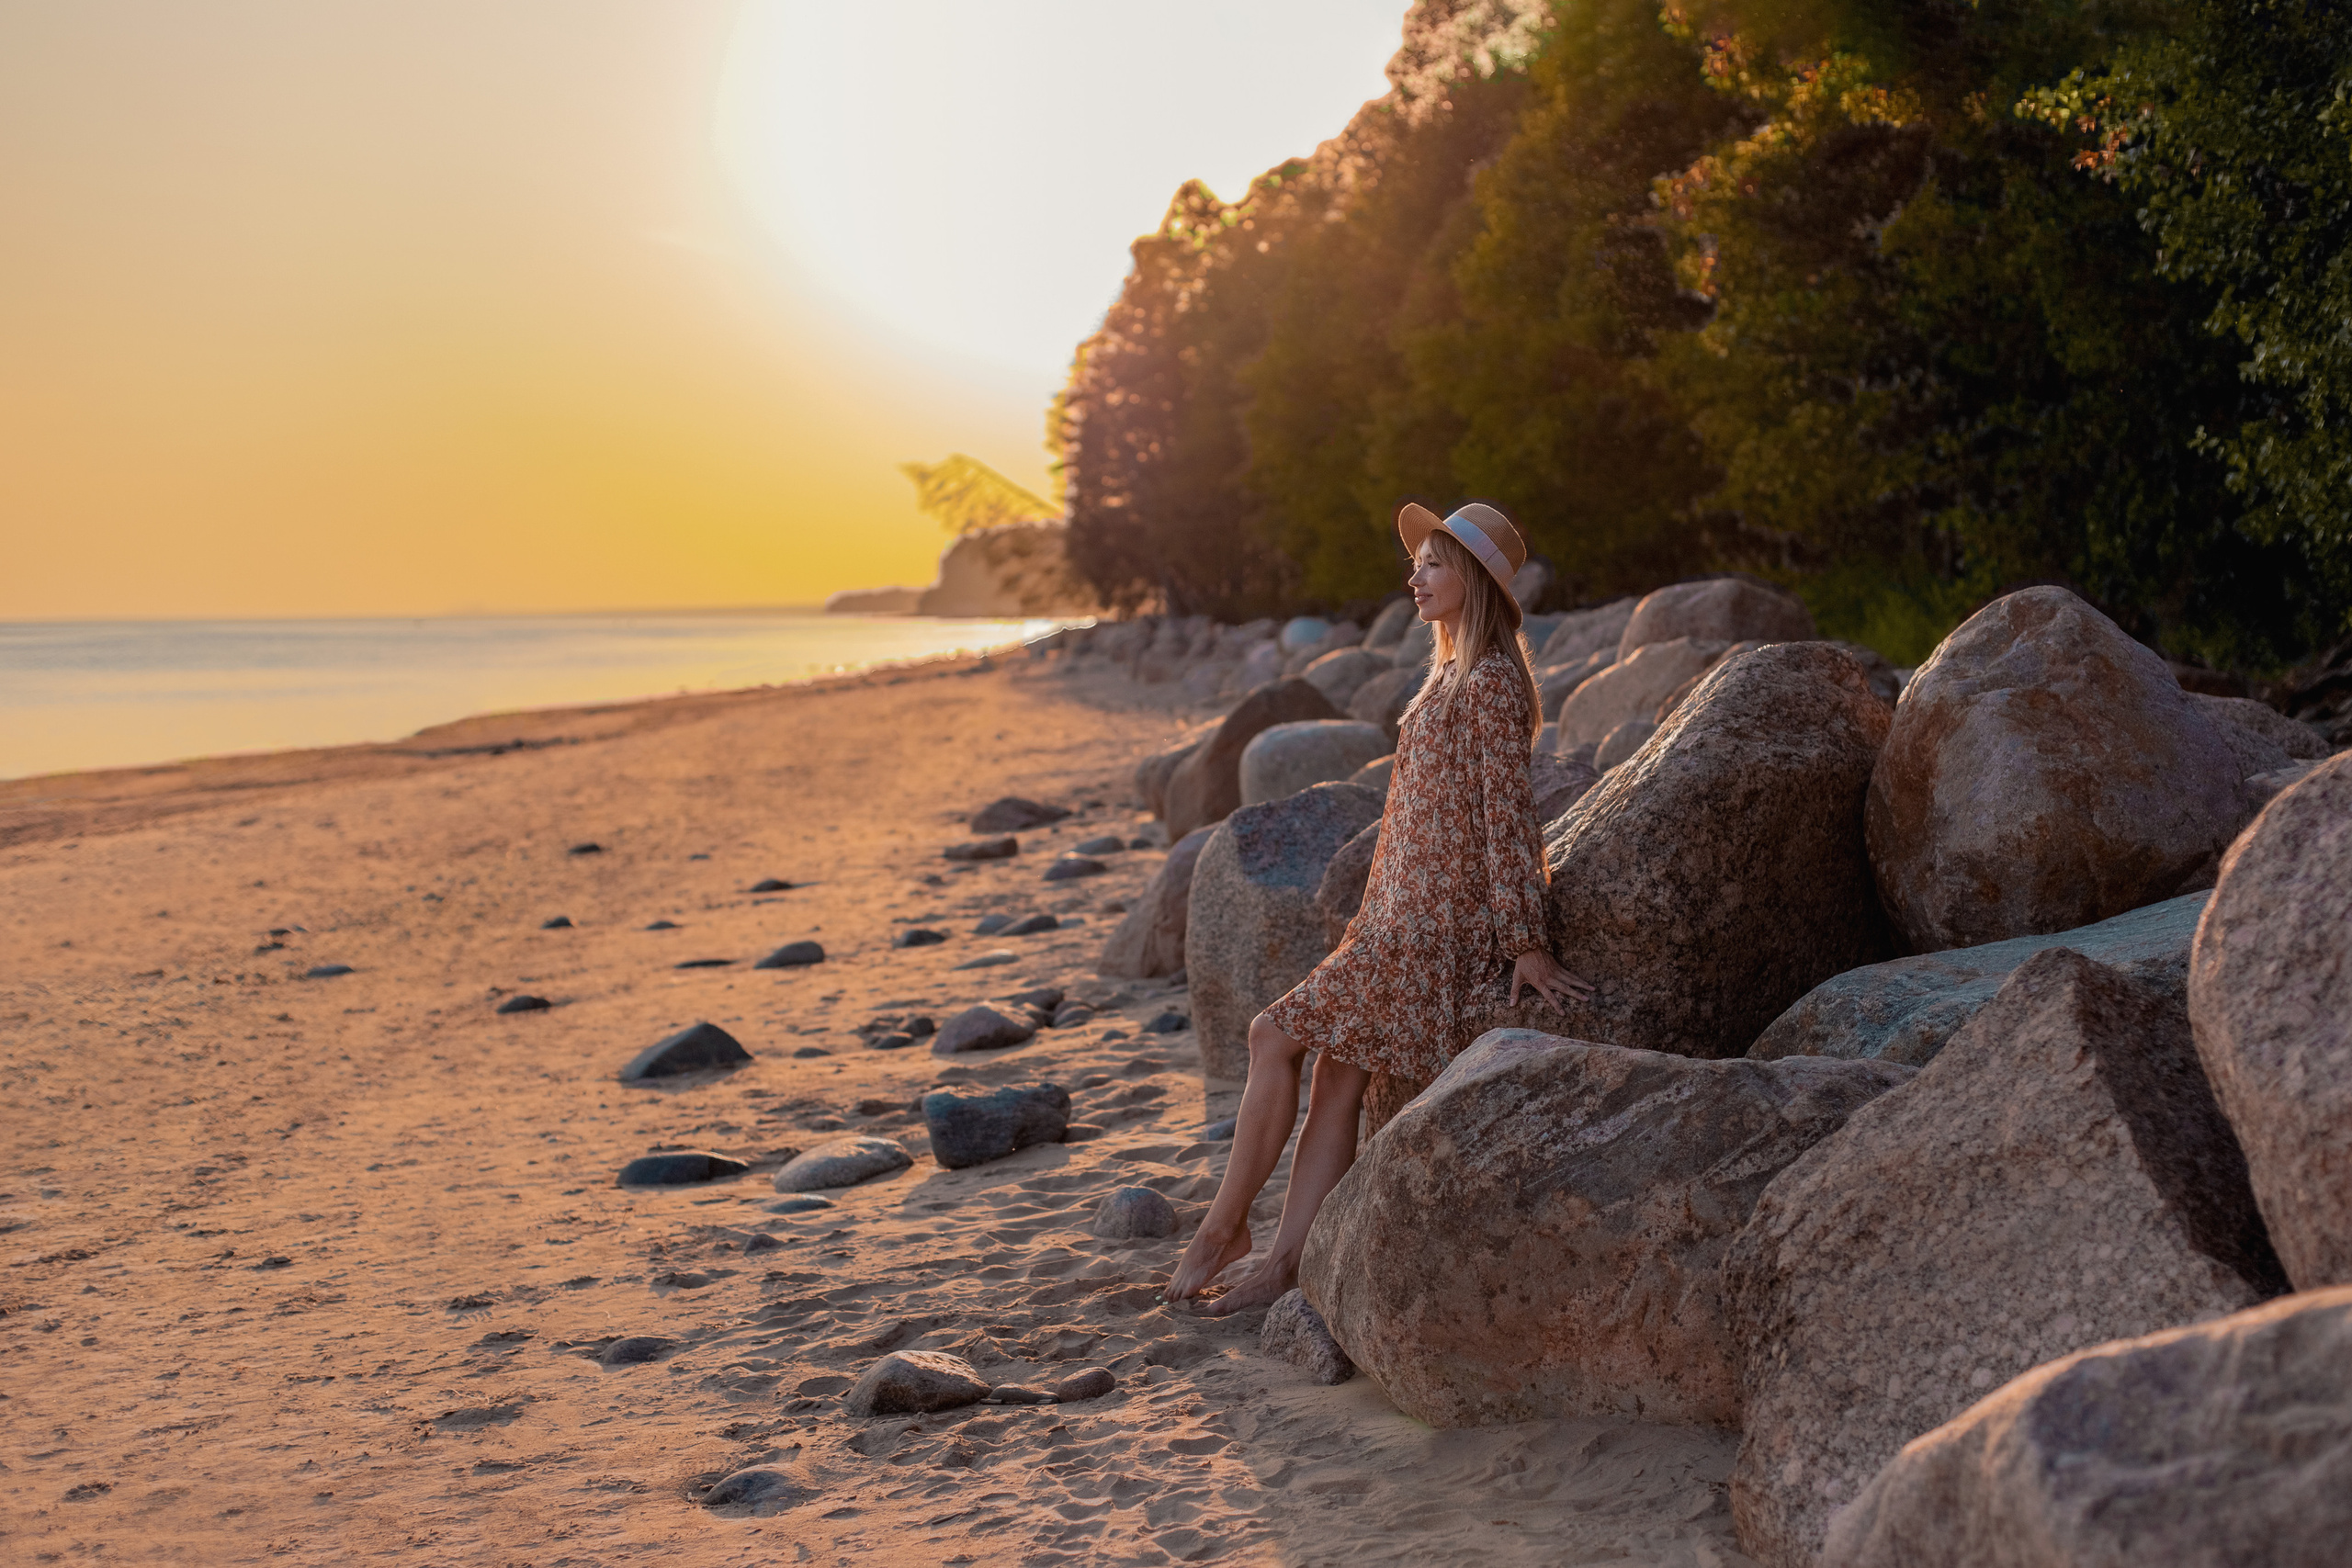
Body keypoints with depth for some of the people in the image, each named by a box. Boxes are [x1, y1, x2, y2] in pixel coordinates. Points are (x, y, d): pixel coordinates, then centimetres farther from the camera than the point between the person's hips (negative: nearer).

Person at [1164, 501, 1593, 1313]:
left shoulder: (1490, 682, -14)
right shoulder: (1451, 672, 16)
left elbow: (1506, 814, -17)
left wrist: (1525, 943, -17)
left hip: (1441, 922, -9)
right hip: (1404, 912, 9)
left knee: (1276, 1036, -6)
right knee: (1338, 1078, 6)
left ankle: (1225, 1225, 5)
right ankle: (1283, 1262, 7)